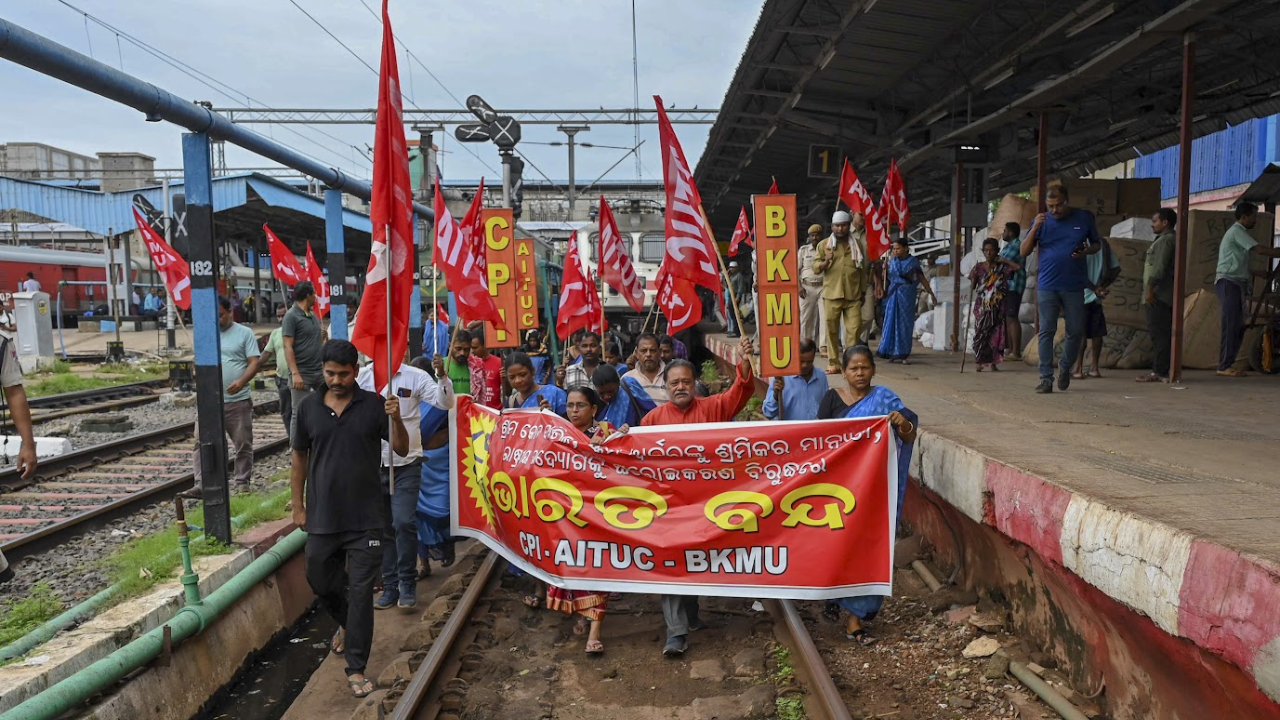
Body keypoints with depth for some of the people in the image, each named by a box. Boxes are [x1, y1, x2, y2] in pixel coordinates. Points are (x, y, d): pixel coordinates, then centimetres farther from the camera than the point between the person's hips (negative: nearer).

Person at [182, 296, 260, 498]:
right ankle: (200, 485, 0)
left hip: (238, 400, -3)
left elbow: (254, 362, -7)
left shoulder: (245, 333, -1)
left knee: (243, 443, 6)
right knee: (202, 442, -3)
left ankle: (241, 482, 19)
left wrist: (241, 381, -23)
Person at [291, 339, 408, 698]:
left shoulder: (373, 404, -6)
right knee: (321, 583, 18)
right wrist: (298, 506, 8)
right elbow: (299, 458, 8)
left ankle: (355, 668, 12)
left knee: (361, 592, 0)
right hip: (322, 518, 3)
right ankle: (346, 623, 49)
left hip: (365, 520, -2)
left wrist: (396, 419, -25)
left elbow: (402, 449, -6)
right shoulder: (308, 407, 0)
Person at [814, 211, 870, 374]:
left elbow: (862, 269, 17)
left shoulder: (857, 244, 13)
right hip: (832, 295, -1)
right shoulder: (824, 244, 6)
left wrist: (863, 291, 16)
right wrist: (825, 262, -19)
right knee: (832, 329, 0)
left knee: (855, 329, -3)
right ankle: (833, 362, 6)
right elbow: (815, 266, 3)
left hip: (853, 295, 2)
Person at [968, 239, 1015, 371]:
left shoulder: (1002, 267, 3)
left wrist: (1003, 260, -3)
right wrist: (973, 277, -13)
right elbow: (972, 286, 7)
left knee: (996, 333, 1)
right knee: (980, 332, -5)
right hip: (981, 306, 0)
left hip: (997, 307, 0)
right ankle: (980, 362, -1)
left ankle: (993, 362, 7)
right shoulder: (979, 267, 4)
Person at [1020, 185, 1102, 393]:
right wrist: (1035, 228, -14)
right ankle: (1046, 378, 1)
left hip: (1074, 287, 1)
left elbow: (1098, 243, 14)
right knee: (1046, 332, -3)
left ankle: (1065, 367, 31)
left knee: (1075, 332, 6)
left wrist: (1087, 250, -10)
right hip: (1047, 287, -1)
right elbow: (1024, 252, 1)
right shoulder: (1042, 221, 4)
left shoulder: (1085, 218, 4)